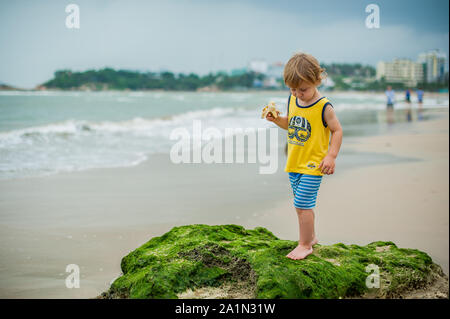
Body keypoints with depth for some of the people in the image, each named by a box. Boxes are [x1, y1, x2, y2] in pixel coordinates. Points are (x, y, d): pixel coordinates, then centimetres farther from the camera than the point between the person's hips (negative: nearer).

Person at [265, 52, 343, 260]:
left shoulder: (323, 107, -13)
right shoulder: (292, 101, 4)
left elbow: (337, 130, -6)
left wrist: (331, 156, -13)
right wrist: (276, 119, -1)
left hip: (313, 165, -7)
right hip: (294, 163, 7)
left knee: (302, 204, -9)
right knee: (303, 205, 16)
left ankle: (304, 245, 3)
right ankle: (311, 237, 33)